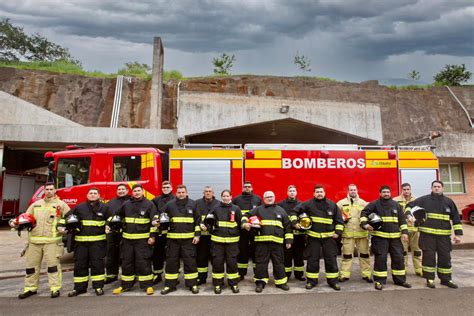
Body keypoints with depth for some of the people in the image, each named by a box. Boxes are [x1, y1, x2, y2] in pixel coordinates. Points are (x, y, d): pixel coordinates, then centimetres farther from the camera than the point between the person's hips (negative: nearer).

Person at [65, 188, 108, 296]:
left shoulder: (104, 208, 5)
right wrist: (61, 226, -2)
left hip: (97, 241, -2)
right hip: (81, 241, 2)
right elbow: (67, 217, 13)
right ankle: (79, 287, 22)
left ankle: (98, 287, 12)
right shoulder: (79, 208, 7)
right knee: (80, 264, 9)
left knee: (97, 264, 0)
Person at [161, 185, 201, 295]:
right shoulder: (170, 204, 3)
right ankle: (170, 285, 21)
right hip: (173, 238, 1)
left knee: (190, 261, 3)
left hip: (188, 239, -1)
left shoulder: (192, 204, 3)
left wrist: (197, 234, 0)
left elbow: (198, 220, 5)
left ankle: (193, 284, 16)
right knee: (171, 261, 8)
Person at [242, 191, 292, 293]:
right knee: (261, 262, 3)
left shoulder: (281, 210, 14)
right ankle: (260, 282, 13)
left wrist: (288, 240, 9)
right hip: (261, 241, -1)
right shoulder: (258, 209, 10)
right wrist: (245, 223, -13)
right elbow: (246, 216, 9)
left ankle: (281, 282, 22)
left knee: (278, 262, 9)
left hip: (277, 242, 1)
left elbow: (287, 226, 14)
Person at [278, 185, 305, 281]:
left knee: (299, 254, 10)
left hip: (299, 233, 2)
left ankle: (299, 273, 23)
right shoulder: (281, 204, 4)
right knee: (287, 254, 3)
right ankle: (286, 274, 14)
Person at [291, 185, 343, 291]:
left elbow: (339, 220, 9)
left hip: (329, 237, 1)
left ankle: (333, 280, 21)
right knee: (312, 259, 5)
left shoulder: (332, 205, 3)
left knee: (331, 259, 6)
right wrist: (295, 222, -7)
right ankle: (311, 280, 19)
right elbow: (295, 211, 4)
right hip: (313, 236, -1)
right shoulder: (308, 204, -2)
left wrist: (338, 232, 2)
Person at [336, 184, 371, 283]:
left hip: (362, 232, 2)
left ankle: (366, 274, 20)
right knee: (347, 254, 3)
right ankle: (344, 274, 11)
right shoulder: (341, 203, 5)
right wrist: (342, 219, -10)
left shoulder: (363, 203, 10)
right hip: (347, 233, -2)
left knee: (364, 253, 8)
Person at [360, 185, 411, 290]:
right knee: (380, 258, -3)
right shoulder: (374, 204, -2)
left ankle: (400, 280, 25)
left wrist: (404, 232, 5)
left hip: (395, 236, 4)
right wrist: (365, 224, -16)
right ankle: (379, 281, 7)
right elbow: (364, 213, -2)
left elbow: (402, 219, 13)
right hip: (380, 236, -4)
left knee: (398, 257, 10)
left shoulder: (396, 205, 11)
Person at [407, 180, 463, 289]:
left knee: (445, 257, 9)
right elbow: (410, 206, 1)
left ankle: (446, 279, 24)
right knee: (429, 256, 2)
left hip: (444, 235, 3)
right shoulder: (424, 199, 1)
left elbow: (456, 218, 9)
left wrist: (458, 234, 5)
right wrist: (409, 215, -20)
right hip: (427, 234, -2)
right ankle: (430, 279, 13)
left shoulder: (449, 201, 7)